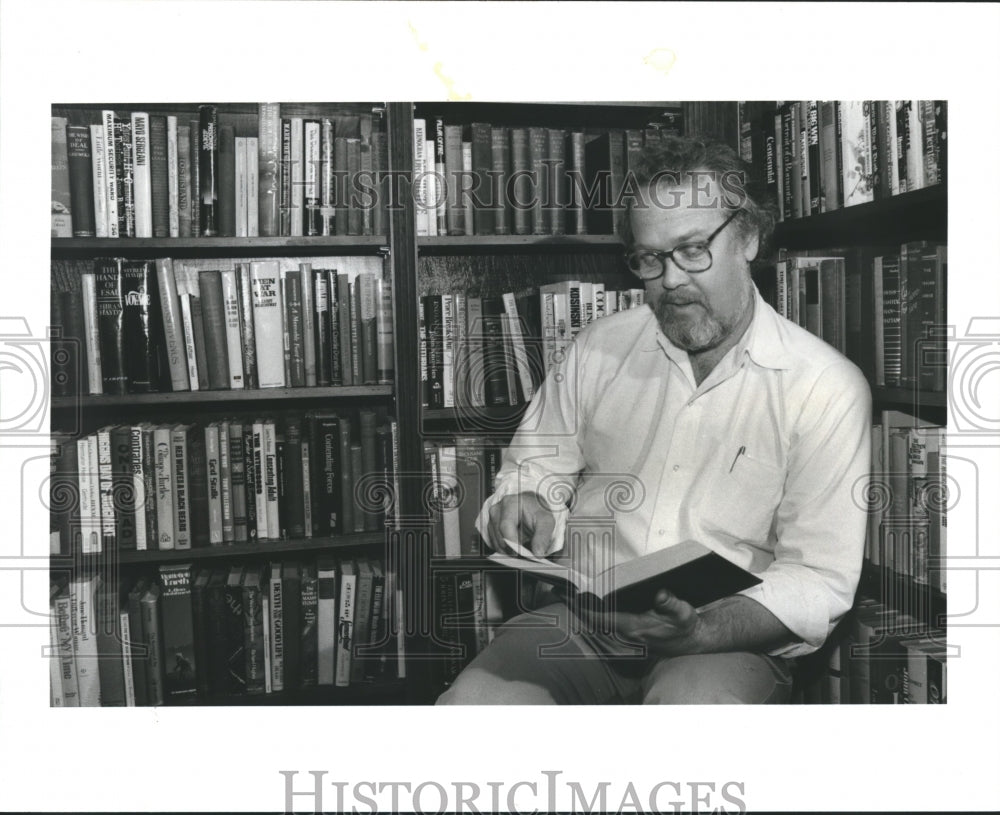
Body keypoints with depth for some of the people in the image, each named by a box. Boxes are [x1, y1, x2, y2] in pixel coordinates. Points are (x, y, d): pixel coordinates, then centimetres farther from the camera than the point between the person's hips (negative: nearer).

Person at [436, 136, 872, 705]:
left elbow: (819, 579, -7)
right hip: (579, 624, 3)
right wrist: (526, 503, -6)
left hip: (732, 641, -2)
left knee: (691, 700, -37)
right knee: (475, 699, -25)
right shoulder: (601, 346, 9)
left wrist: (704, 631, -24)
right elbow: (538, 462, 19)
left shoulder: (826, 387, -3)